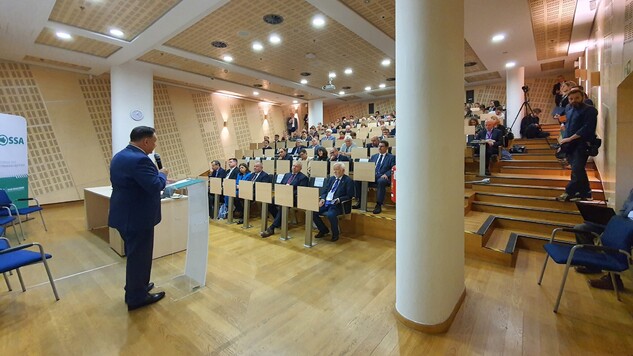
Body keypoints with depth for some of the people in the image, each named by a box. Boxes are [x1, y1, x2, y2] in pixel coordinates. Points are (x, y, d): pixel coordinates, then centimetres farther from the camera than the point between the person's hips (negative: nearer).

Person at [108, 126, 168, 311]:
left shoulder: (119, 156, 10)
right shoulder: (140, 159, -24)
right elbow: (155, 186, -27)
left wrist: (158, 176, 15)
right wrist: (162, 174, -8)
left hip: (125, 214, 10)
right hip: (137, 217, -10)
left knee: (135, 254, 23)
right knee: (139, 256, 5)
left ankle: (133, 288, 40)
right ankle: (137, 297, 21)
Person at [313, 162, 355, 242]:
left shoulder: (348, 180, -2)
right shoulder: (331, 178, 18)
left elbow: (349, 196, -6)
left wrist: (339, 199, -21)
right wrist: (322, 199, -2)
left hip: (337, 204, -6)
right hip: (325, 202, 6)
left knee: (330, 214, -35)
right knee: (313, 212, -13)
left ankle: (335, 233, -5)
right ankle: (323, 230, 10)